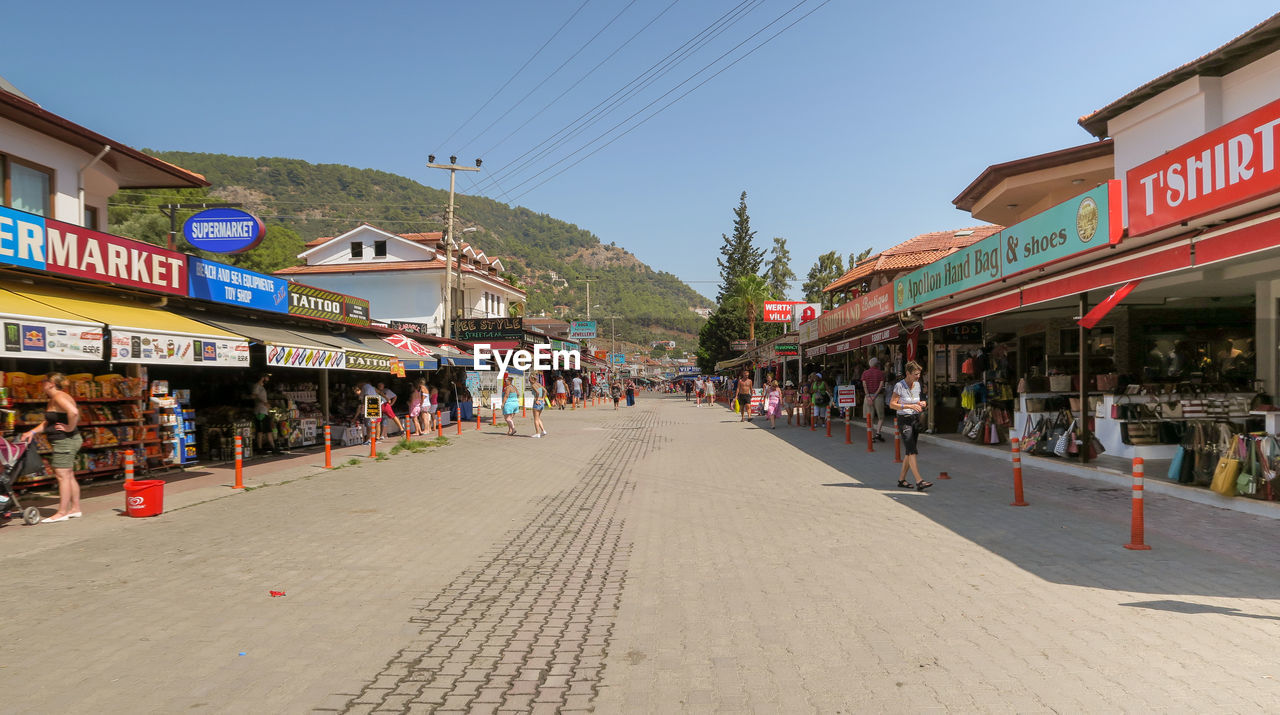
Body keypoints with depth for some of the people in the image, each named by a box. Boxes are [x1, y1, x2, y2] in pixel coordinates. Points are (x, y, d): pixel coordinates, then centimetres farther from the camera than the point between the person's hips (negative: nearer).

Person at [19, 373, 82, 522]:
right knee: (69, 476, 13)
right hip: (65, 442, 11)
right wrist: (33, 432, 11)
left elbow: (73, 412, -33)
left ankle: (62, 512, -4)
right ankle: (75, 509, 19)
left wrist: (69, 428, -23)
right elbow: (47, 423, 24)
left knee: (62, 476, -7)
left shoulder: (59, 397, -15)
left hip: (65, 441, -11)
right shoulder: (52, 400, 18)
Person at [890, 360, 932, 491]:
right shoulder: (899, 386, -12)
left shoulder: (917, 385, 8)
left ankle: (901, 479, 18)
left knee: (908, 452, 9)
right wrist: (910, 406, -22)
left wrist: (921, 403, 0)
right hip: (904, 420, -7)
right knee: (912, 451, -14)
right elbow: (892, 404, -13)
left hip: (916, 419, 7)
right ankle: (919, 482, -21)